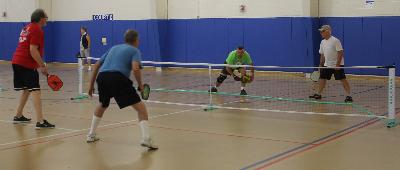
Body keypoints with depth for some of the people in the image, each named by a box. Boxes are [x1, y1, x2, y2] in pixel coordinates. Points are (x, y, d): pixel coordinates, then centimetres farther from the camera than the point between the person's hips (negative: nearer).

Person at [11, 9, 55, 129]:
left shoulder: (27, 28, 18)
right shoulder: (37, 30, -11)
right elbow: (33, 50, -19)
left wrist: (39, 65, 25)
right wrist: (42, 66, -16)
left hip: (17, 62, 10)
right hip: (27, 64, -10)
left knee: (26, 90, 21)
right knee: (35, 91, -13)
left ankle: (18, 116, 29)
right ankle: (40, 121, -19)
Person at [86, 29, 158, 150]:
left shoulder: (113, 48, 31)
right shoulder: (134, 51, 13)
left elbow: (97, 65, 30)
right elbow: (135, 68, -8)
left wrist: (91, 85, 34)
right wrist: (140, 85, 6)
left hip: (102, 77, 6)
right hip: (118, 78, -6)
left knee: (102, 105, 34)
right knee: (140, 107, 1)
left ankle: (91, 135, 37)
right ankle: (146, 139, -12)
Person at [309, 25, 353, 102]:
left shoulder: (335, 41, -15)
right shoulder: (322, 42, 9)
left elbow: (340, 53, -19)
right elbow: (322, 55, 17)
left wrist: (337, 64, -23)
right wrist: (320, 65, 14)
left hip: (337, 65, -7)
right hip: (327, 65, 7)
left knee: (343, 79, -9)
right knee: (322, 78, 7)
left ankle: (348, 96, -8)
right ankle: (318, 94, 18)